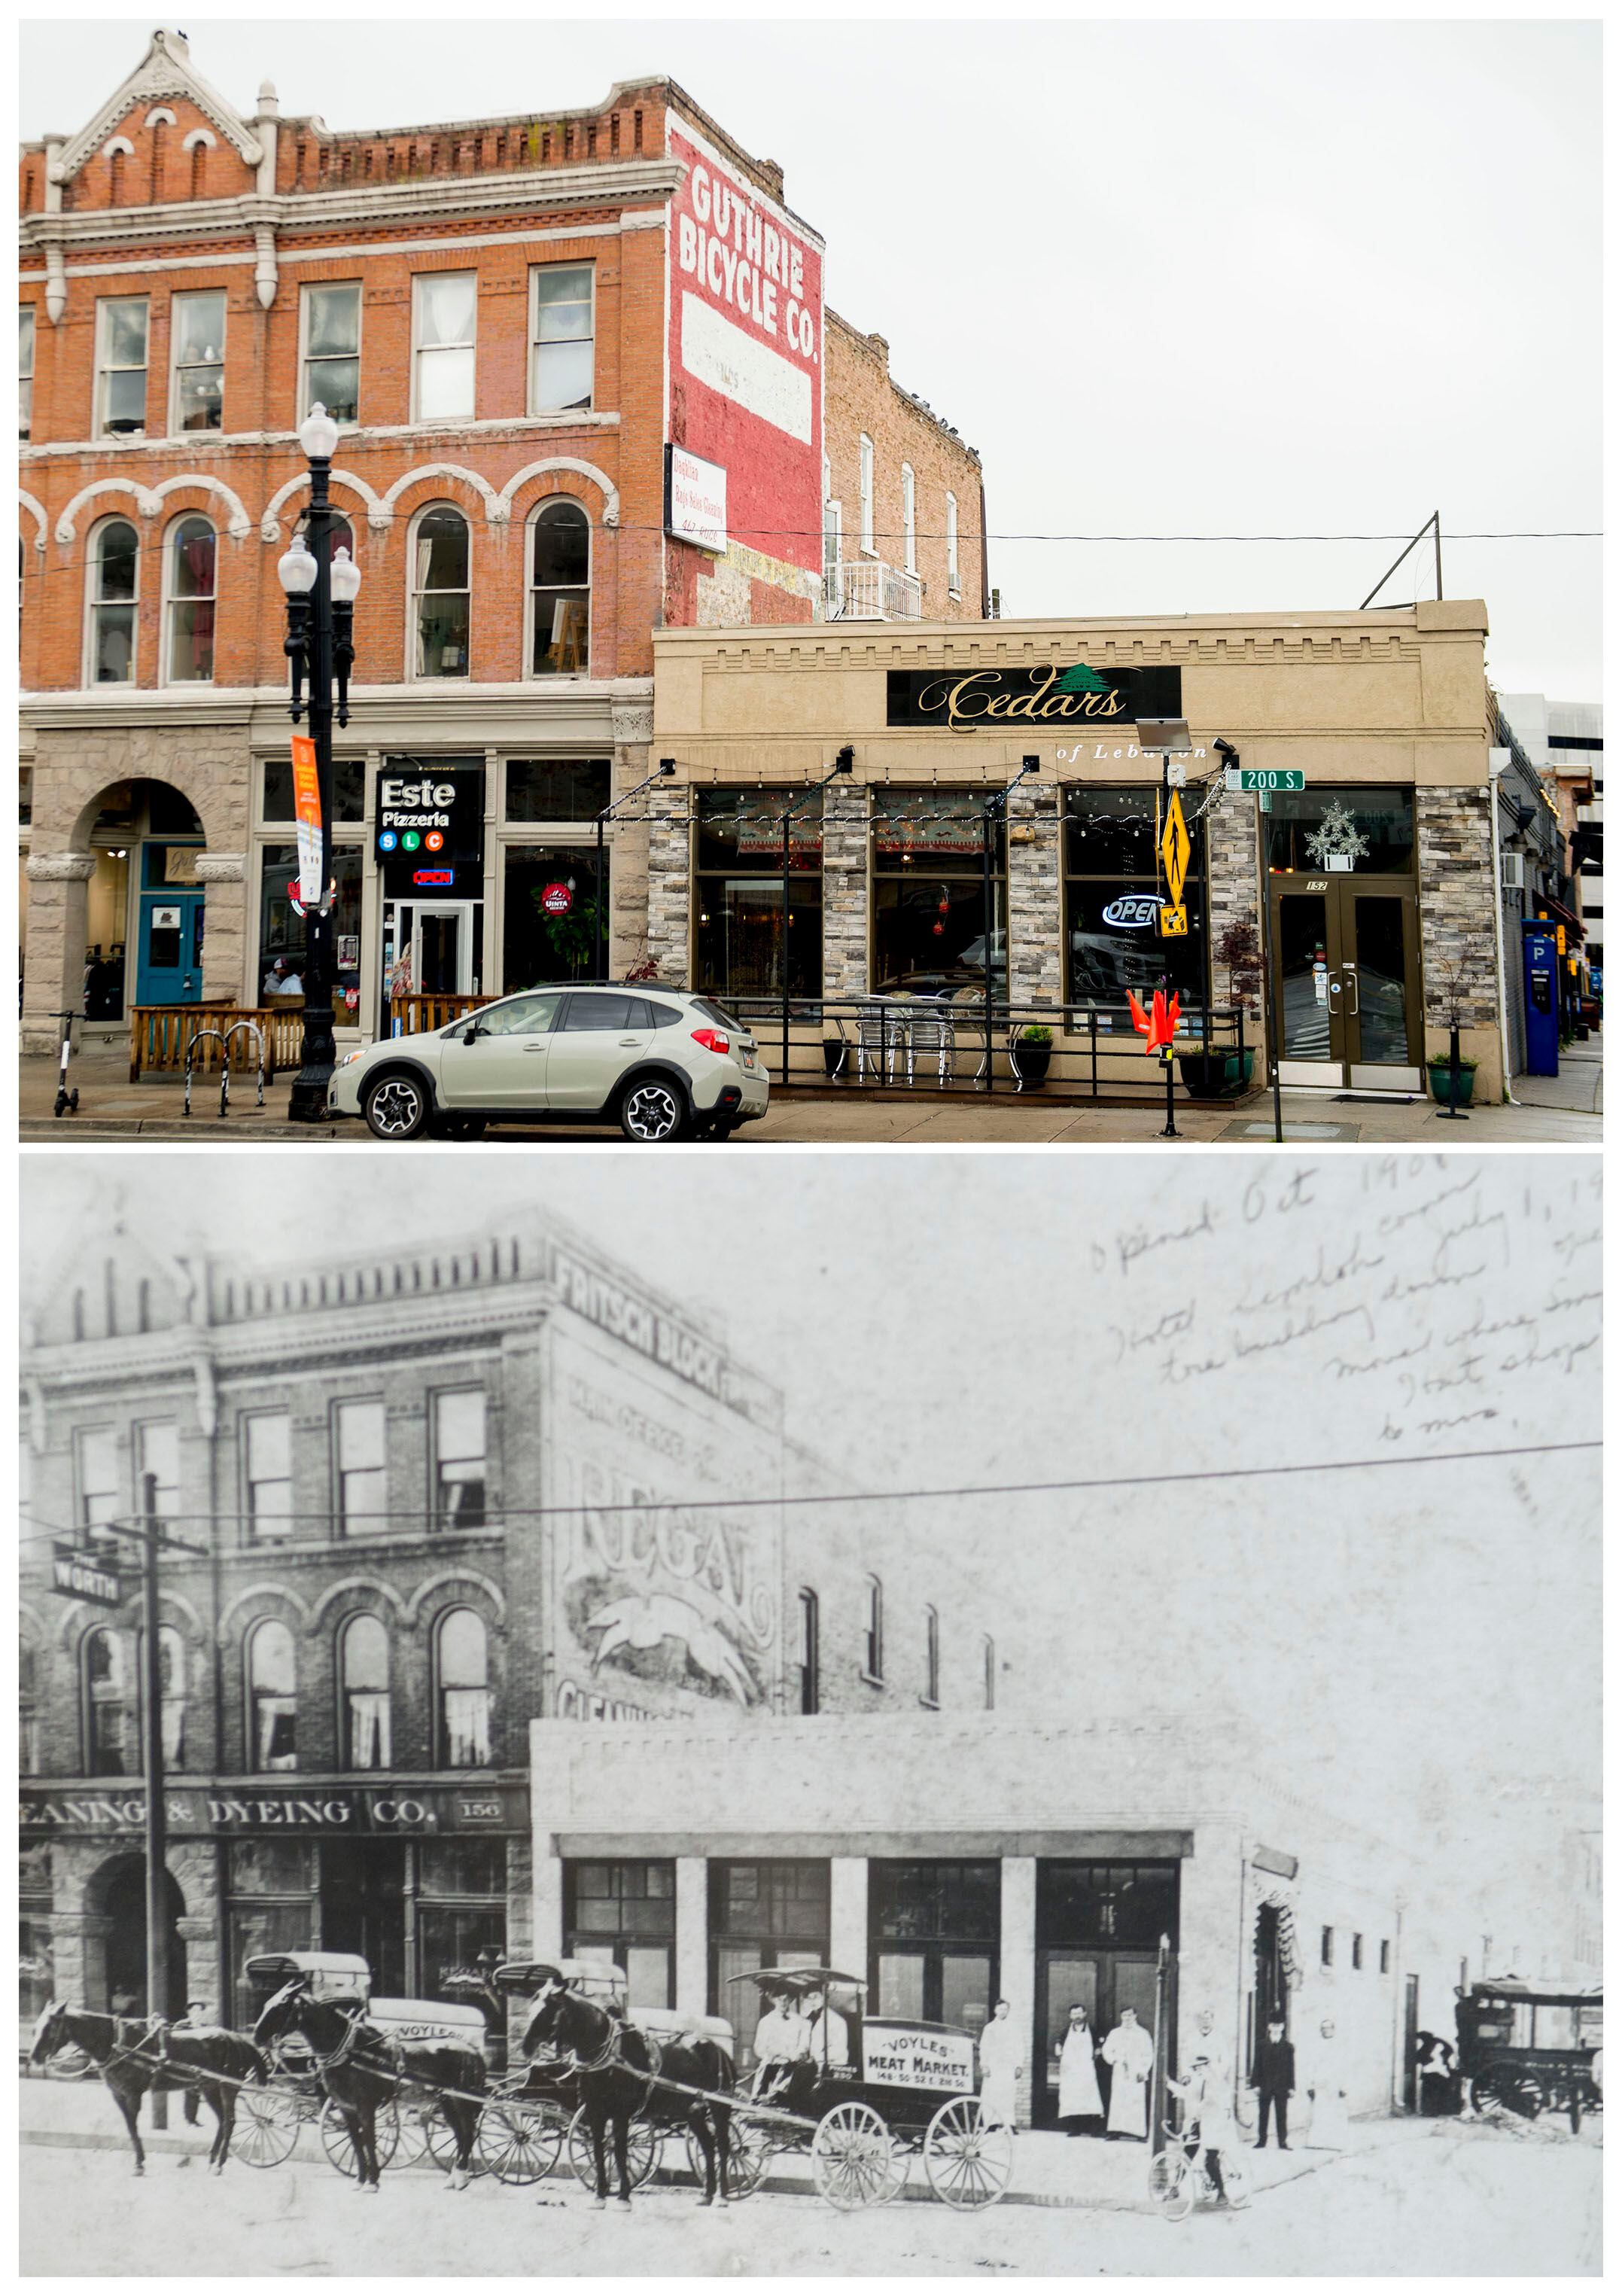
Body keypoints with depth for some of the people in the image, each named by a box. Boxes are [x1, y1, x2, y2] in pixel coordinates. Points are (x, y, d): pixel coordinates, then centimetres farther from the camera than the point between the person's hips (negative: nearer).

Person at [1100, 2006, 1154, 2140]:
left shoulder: (1142, 2034, 6)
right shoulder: (1115, 2033, 13)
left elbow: (1148, 2055, 4)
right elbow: (1107, 2050, 14)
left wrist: (1143, 2071, -6)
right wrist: (1114, 2060, -4)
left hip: (1136, 2075, -2)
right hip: (1119, 2074, 2)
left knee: (1137, 2102, -8)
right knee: (1118, 2102, -5)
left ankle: (1140, 2133, -8)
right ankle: (1116, 2130, -5)